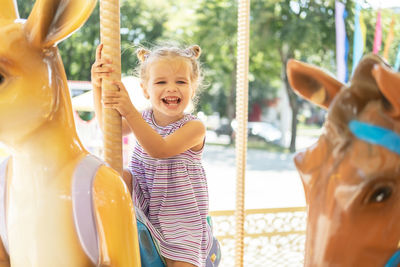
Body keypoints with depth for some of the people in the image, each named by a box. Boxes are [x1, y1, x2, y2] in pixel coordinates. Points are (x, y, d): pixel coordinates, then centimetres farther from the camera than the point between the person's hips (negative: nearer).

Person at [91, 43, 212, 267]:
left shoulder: (194, 126, -14)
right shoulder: (143, 119, 1)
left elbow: (159, 149, -29)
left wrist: (130, 111, -39)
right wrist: (98, 85, -30)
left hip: (180, 214, -3)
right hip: (142, 201, 3)